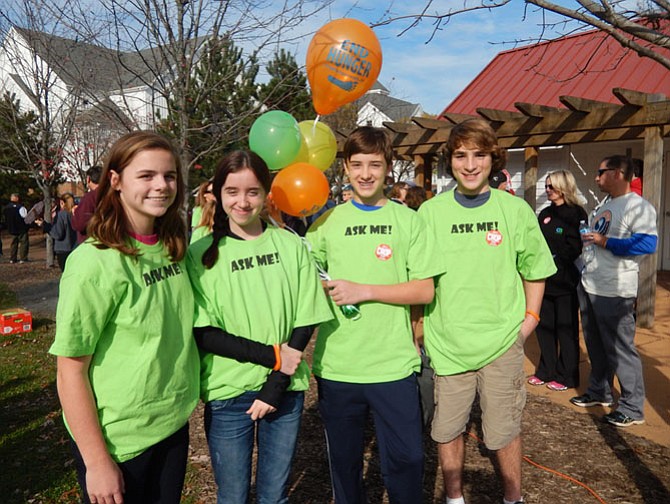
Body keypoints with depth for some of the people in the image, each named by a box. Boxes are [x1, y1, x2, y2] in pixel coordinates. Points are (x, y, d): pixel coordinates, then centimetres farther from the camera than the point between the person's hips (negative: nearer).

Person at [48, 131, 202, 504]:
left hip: (175, 425, 6)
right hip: (118, 441, -6)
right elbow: (70, 371, -17)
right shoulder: (96, 263, -20)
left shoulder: (172, 248, -1)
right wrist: (97, 462, -14)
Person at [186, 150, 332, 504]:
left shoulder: (290, 245, -3)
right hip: (227, 392, -1)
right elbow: (203, 335, -9)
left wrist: (275, 386, -9)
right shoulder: (202, 253, -6)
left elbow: (304, 325, -2)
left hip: (285, 388, 1)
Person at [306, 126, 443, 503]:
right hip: (336, 367, 2)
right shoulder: (327, 222, 4)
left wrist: (364, 291, -14)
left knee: (406, 461, 9)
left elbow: (424, 290, -5)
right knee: (344, 462, 17)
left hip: (394, 365, -1)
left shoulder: (408, 220, 1)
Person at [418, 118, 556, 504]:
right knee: (448, 430, 13)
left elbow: (535, 270, 9)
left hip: (502, 342, 0)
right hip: (447, 342, 1)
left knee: (506, 431, 12)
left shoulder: (516, 209, -1)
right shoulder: (431, 211, -1)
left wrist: (529, 320, 1)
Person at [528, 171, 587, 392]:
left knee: (566, 329, 4)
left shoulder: (576, 214, -6)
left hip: (565, 282, -6)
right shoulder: (545, 214, 13)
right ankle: (546, 371, 24)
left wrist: (554, 260, -14)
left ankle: (566, 376, 15)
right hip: (544, 280, 6)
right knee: (544, 326, 11)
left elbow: (575, 249, -12)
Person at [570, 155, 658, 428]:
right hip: (588, 287, 9)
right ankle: (599, 392, 34)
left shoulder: (638, 206, -12)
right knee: (595, 346, 19)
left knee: (620, 349, -2)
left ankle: (633, 408, 11)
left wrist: (605, 242, -23)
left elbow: (647, 244, -25)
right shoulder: (602, 205, 16)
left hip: (614, 292, -9)